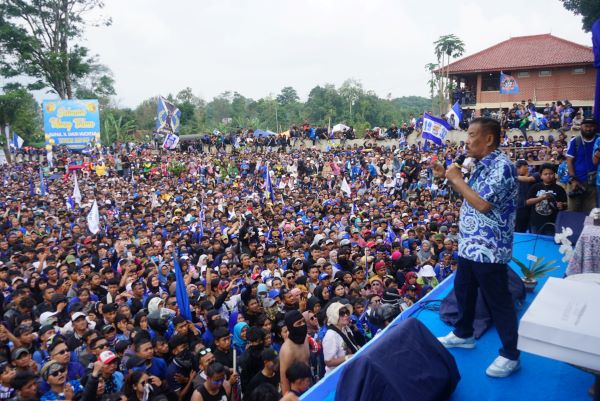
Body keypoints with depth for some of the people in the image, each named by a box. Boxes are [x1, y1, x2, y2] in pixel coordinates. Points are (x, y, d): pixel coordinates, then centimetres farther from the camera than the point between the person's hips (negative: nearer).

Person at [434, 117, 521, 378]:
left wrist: (457, 179, -17)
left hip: (489, 249, -10)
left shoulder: (502, 166, -20)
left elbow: (483, 204, -26)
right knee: (463, 290, 21)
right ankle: (463, 334, 40)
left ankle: (510, 355, 19)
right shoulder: (482, 165, 10)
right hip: (469, 245, 10)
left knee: (498, 301, 3)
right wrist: (447, 177, 7)